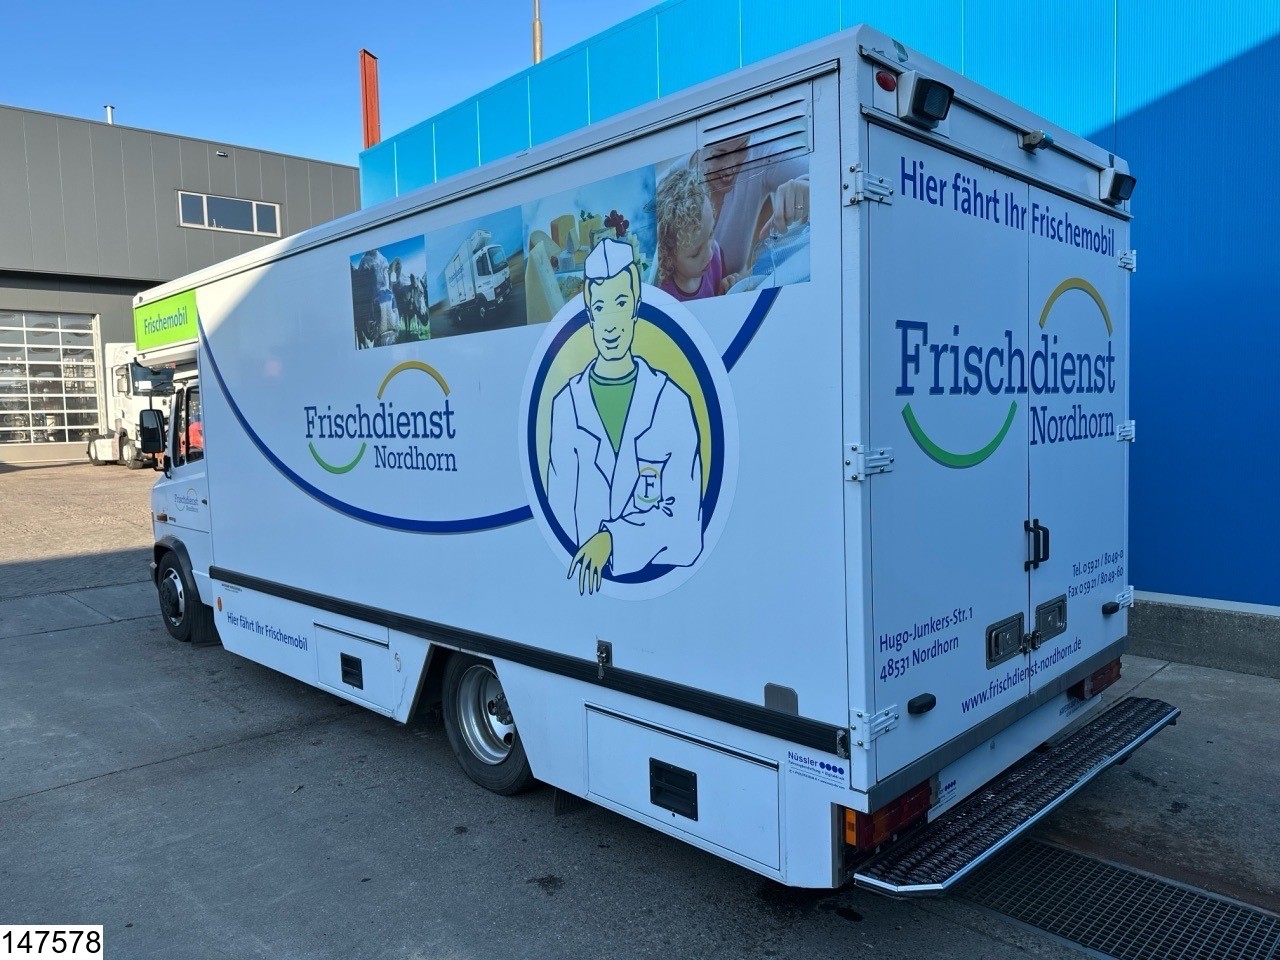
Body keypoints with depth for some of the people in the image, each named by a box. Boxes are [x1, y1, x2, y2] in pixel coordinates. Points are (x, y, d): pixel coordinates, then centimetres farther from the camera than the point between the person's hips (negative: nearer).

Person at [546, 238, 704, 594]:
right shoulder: (567, 404, 5)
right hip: (589, 580, 1)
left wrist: (611, 540, -12)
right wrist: (588, 556, -11)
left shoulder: (673, 402, 1)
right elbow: (560, 508, 4)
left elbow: (684, 515, -2)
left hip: (663, 577, 0)